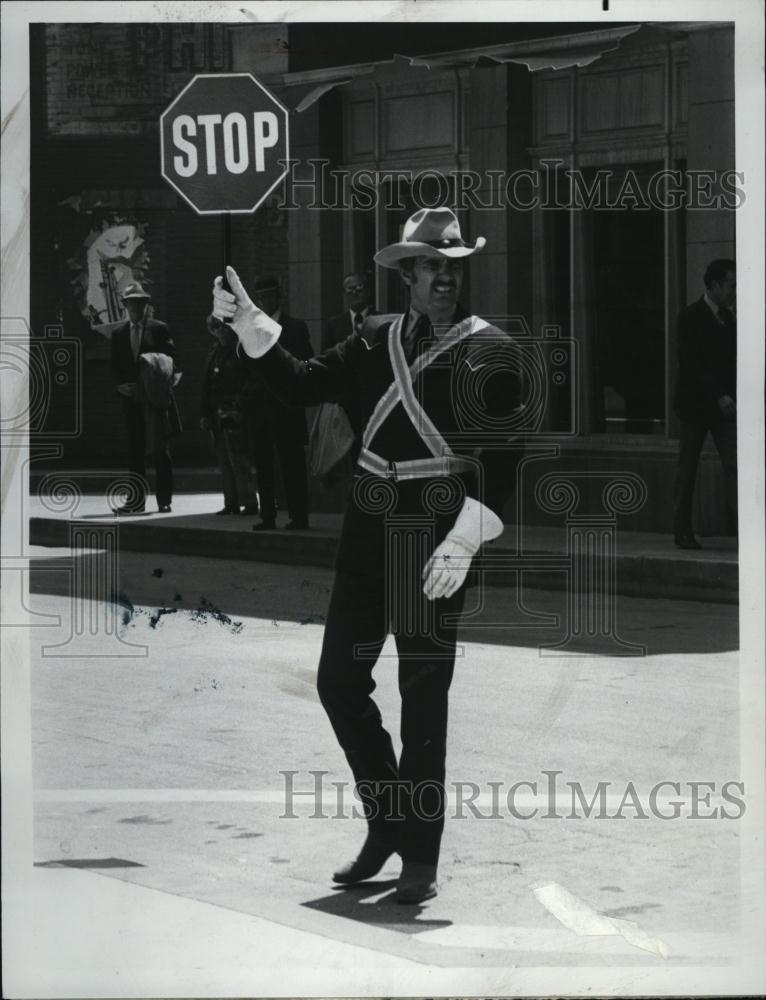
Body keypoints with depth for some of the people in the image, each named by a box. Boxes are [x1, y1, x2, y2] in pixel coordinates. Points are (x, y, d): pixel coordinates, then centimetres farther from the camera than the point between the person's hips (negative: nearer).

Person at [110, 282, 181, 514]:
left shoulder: (159, 329, 3)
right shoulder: (119, 333, 12)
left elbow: (173, 358, 2)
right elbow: (116, 367, 12)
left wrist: (168, 377, -14)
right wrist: (121, 386, -4)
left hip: (155, 398, -3)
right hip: (131, 399, 3)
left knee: (159, 451, -3)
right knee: (135, 451, 4)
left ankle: (164, 501, -1)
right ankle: (136, 501, 6)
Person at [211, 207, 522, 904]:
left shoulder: (490, 351, -5)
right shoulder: (376, 341, 10)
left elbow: (502, 459, -11)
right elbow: (303, 385, 11)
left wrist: (463, 542, -20)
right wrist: (251, 326, 1)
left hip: (437, 535, -5)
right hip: (368, 531, 5)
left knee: (423, 696, 0)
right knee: (339, 679, 6)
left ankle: (421, 855, 10)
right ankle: (389, 823, 24)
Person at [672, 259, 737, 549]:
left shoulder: (728, 318, 11)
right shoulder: (691, 317, -9)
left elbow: (731, 360, 15)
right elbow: (690, 362, -17)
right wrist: (719, 395, -24)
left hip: (723, 405, 5)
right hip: (696, 404, -5)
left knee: (734, 465, -8)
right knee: (687, 470, 4)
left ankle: (742, 526, -14)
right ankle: (682, 532, 11)